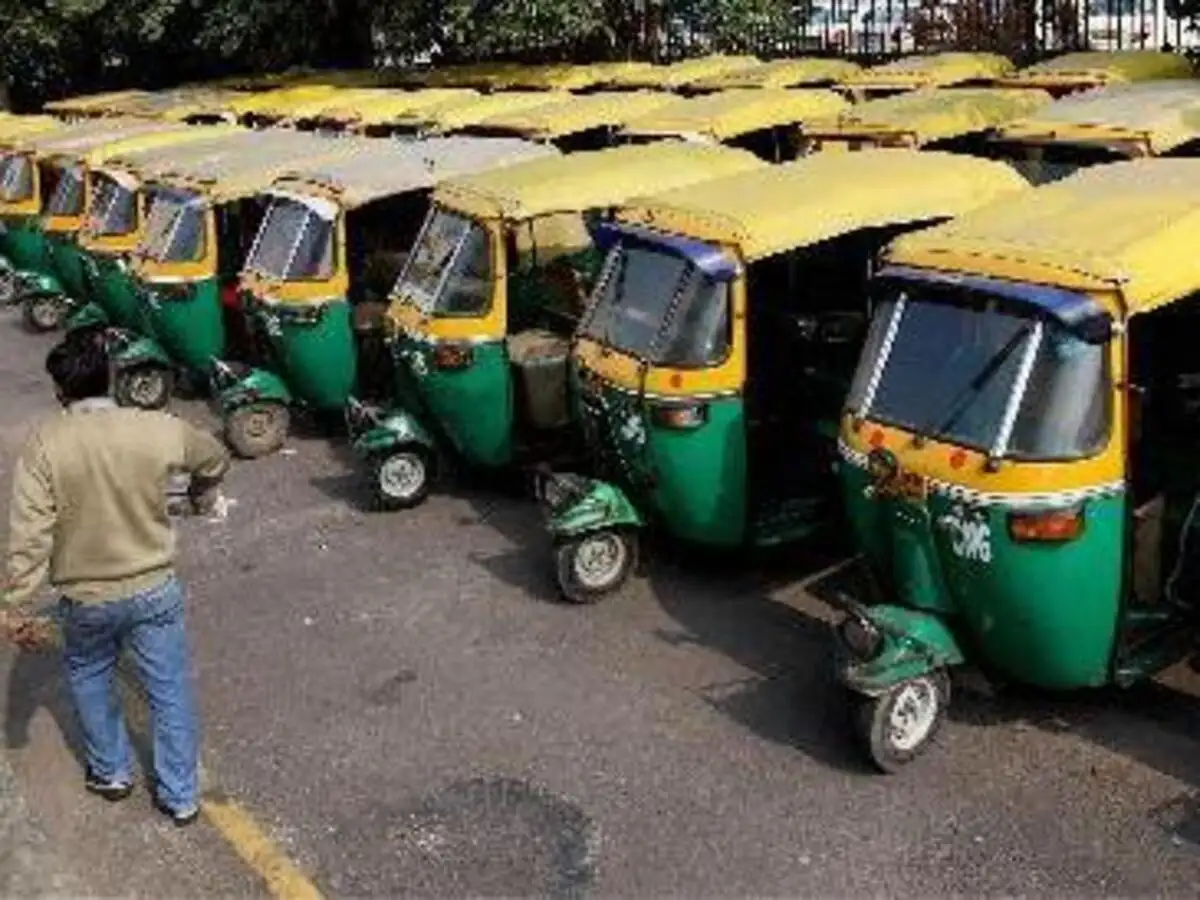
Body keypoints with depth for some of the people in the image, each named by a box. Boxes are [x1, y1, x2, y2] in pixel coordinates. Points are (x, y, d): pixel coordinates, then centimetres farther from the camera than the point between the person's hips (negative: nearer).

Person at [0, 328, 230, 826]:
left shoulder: (45, 443, -17)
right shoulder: (158, 429, -12)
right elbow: (215, 458, 8)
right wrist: (202, 496, 30)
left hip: (86, 597, 0)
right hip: (155, 589, 1)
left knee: (88, 677, 28)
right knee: (170, 691, 14)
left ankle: (112, 773, 40)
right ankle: (180, 796, 24)